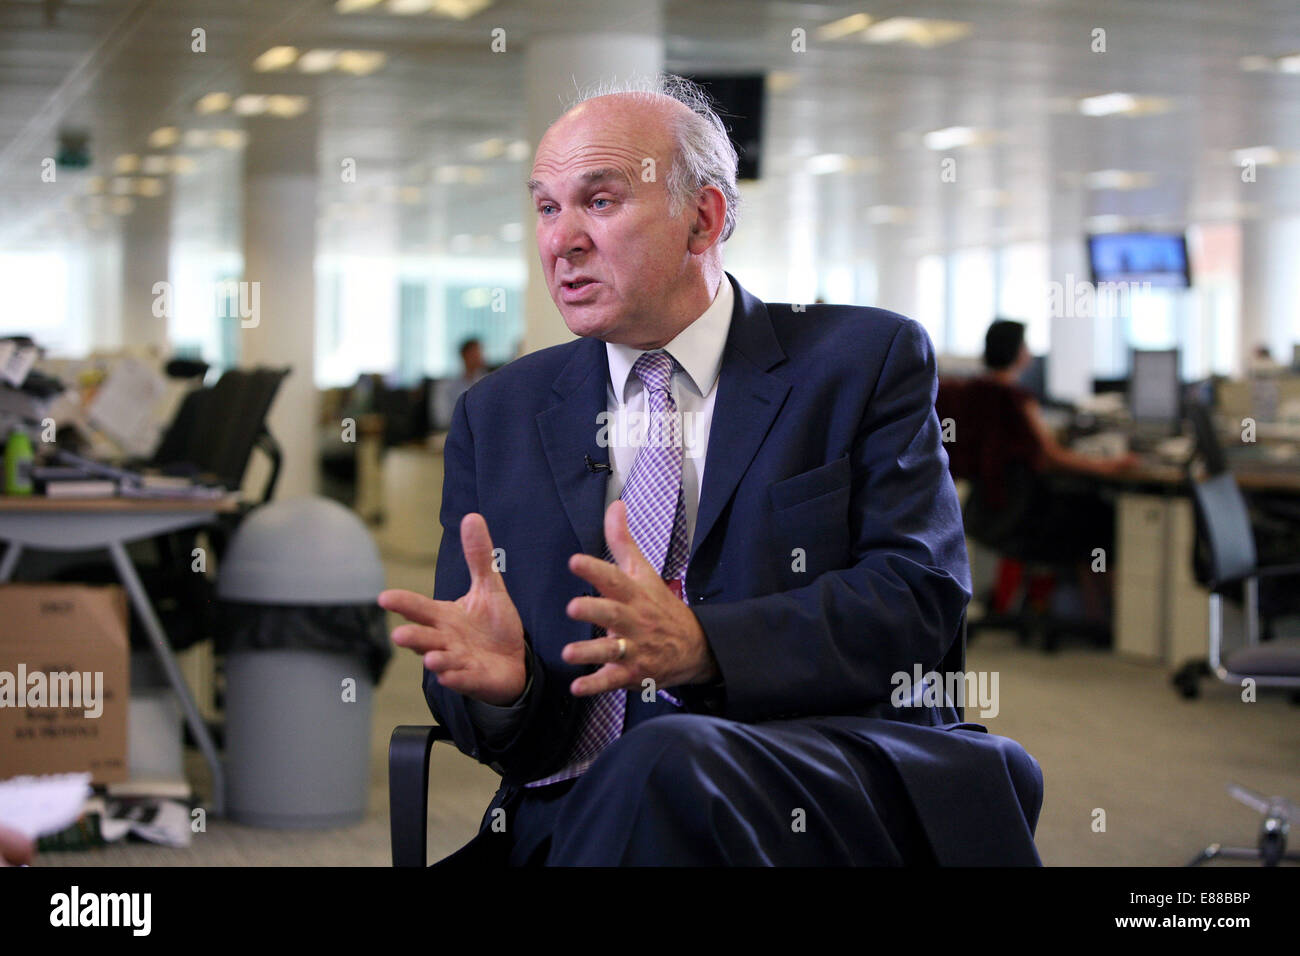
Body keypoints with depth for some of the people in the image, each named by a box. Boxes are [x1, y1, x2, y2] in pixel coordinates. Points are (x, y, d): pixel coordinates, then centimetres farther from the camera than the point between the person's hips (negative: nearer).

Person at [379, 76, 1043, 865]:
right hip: (572, 821, 2)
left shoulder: (867, 362, 8)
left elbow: (921, 594, -6)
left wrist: (700, 644, -21)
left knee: (667, 765, -36)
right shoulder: (498, 416, 17)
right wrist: (497, 681, -14)